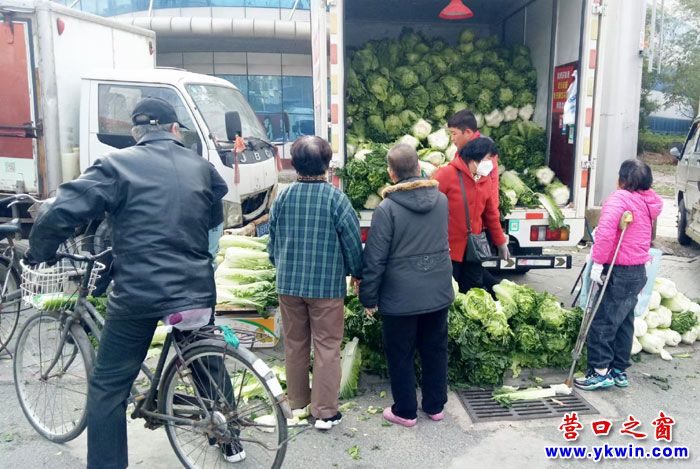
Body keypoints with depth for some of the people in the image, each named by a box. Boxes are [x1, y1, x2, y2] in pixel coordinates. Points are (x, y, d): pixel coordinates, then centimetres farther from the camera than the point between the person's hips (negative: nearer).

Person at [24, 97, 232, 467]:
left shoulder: (117, 165, -5)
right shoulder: (201, 167, 7)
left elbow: (61, 213, -13)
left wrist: (38, 252, 4)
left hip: (137, 293, -4)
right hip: (197, 291, 5)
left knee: (107, 389, 11)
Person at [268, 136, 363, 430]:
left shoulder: (283, 197, 0)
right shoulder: (335, 198, -11)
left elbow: (273, 239, 9)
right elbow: (352, 241, -6)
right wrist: (358, 273, 11)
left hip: (288, 283, 4)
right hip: (327, 284, -4)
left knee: (294, 343, 16)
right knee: (327, 346, 5)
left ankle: (297, 402, 30)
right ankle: (325, 411, 10)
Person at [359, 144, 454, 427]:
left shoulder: (387, 208, -17)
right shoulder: (442, 200, 0)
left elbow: (374, 258, -14)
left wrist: (368, 297, -4)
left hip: (401, 297, -5)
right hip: (439, 292, 5)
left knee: (401, 355, 11)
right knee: (435, 350, 18)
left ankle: (405, 411, 23)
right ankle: (435, 406, 32)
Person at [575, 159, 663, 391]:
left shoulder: (620, 198, -16)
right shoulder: (648, 203, 10)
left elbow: (606, 231, -30)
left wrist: (598, 262, -25)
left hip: (619, 273, -9)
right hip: (638, 272, 9)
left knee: (602, 322, -1)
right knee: (624, 322, 16)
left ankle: (600, 372, 4)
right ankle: (619, 371, 25)